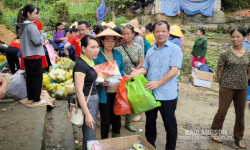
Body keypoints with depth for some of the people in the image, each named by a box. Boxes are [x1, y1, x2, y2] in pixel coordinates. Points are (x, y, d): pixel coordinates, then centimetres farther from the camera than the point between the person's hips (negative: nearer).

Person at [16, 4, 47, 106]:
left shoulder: (21, 26, 9)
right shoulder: (32, 26, -18)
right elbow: (37, 41, -20)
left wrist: (39, 34, 12)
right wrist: (44, 35, -5)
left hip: (26, 56, 9)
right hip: (35, 56, -8)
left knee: (29, 77, 14)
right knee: (37, 78, 1)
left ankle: (30, 98, 22)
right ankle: (36, 100, 9)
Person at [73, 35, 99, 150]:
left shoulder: (90, 61, 6)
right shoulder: (81, 64, -19)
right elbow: (79, 91, -23)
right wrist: (87, 114, -24)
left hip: (94, 98, 9)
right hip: (87, 101, -9)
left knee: (89, 134, 20)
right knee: (90, 138, 1)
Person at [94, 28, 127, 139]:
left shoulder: (118, 54, 7)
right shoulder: (97, 56, -7)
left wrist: (125, 76, -2)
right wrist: (100, 82, -24)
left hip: (118, 92, 4)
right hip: (104, 94, -4)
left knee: (117, 119, 18)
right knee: (106, 121, 6)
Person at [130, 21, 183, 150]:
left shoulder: (175, 49, -7)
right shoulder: (150, 51, 10)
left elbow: (174, 70, -17)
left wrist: (157, 83, -24)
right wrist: (138, 72, -9)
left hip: (167, 94, -5)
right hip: (150, 92, 6)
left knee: (169, 123, 10)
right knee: (150, 121, 18)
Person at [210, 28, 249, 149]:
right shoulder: (225, 54, -8)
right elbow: (219, 72, -3)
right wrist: (223, 85, 2)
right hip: (227, 88, -3)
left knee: (240, 114, 12)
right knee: (222, 111, 3)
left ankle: (238, 138, 28)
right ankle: (214, 131, 25)